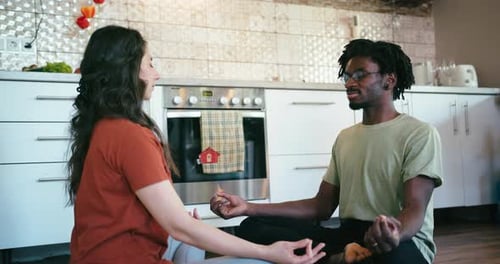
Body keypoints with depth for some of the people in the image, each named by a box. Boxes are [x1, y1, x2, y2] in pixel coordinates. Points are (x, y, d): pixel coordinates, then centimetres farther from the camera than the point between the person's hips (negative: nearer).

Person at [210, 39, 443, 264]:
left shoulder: (419, 134, -3)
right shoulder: (344, 138, 17)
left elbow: (415, 210, -15)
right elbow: (321, 207, 13)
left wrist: (394, 235, -42)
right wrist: (249, 207, 4)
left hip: (403, 243, -6)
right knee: (252, 227, -12)